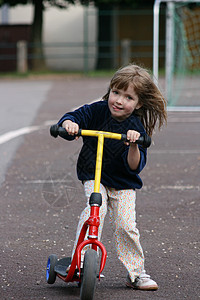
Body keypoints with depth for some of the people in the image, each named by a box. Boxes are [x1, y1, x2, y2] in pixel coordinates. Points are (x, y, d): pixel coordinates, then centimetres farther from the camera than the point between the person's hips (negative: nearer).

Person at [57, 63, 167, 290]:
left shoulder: (136, 128, -14)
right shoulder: (97, 111, -10)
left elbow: (135, 167, -20)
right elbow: (74, 118, -14)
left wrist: (133, 146, -40)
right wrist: (69, 123, -38)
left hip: (123, 184, 0)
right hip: (93, 177, 0)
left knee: (126, 225, -11)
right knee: (95, 210, -26)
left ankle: (136, 273, 8)